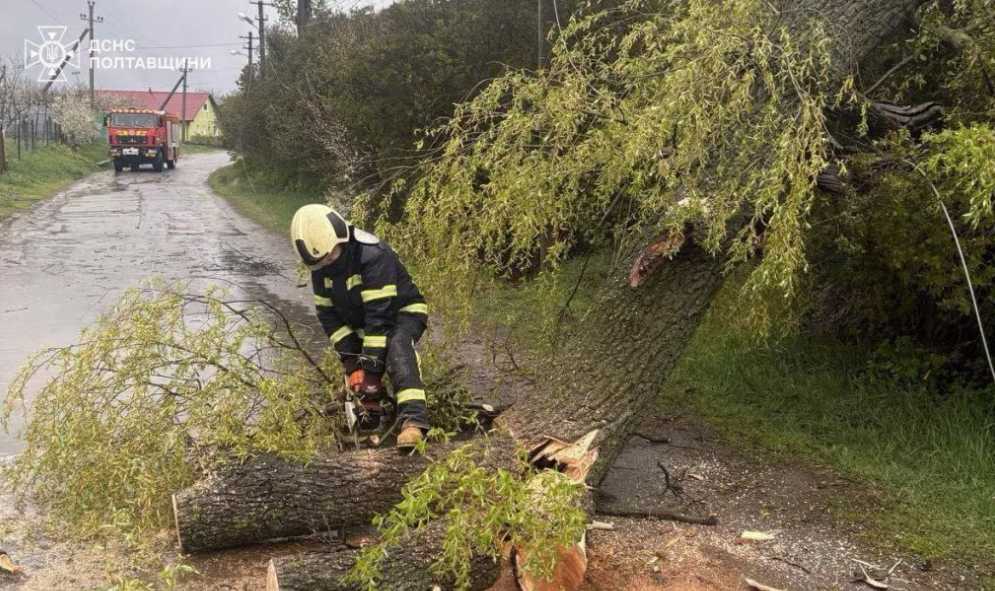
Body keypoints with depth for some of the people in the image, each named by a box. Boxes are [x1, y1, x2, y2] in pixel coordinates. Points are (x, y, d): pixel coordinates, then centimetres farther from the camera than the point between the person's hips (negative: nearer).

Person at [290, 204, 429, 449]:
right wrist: (349, 357, -14)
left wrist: (371, 363, -32)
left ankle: (413, 421, -48)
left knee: (396, 347, -36)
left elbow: (379, 313, -33)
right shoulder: (320, 265, -9)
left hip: (402, 312, -8)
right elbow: (327, 313, -4)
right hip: (361, 323, 8)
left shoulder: (372, 254, -32)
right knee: (360, 379, -4)